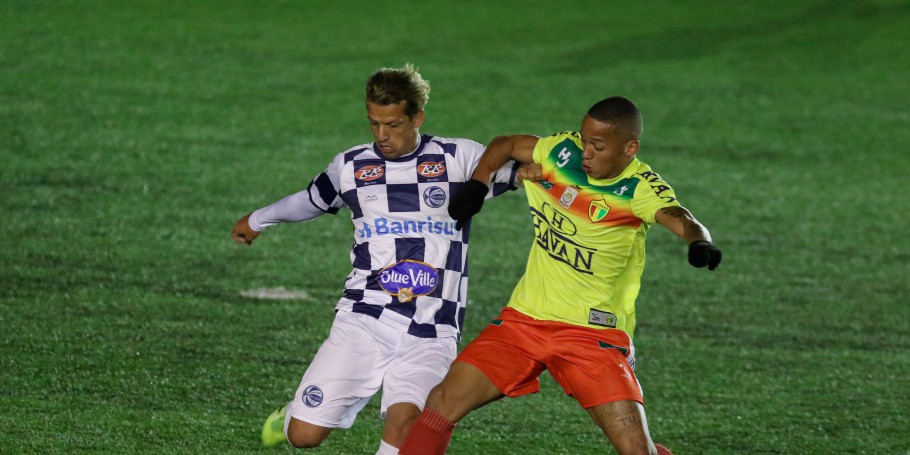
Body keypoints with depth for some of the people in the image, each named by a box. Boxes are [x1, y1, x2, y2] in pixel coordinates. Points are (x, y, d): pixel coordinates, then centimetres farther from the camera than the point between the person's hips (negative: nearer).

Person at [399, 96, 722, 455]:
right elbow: (505, 145, 16)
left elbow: (680, 220, -35)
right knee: (444, 402, -8)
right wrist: (477, 185, 0)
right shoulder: (562, 151, -2)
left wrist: (700, 242, -57)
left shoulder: (640, 189, -16)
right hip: (524, 318, 4)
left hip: (594, 333, -4)